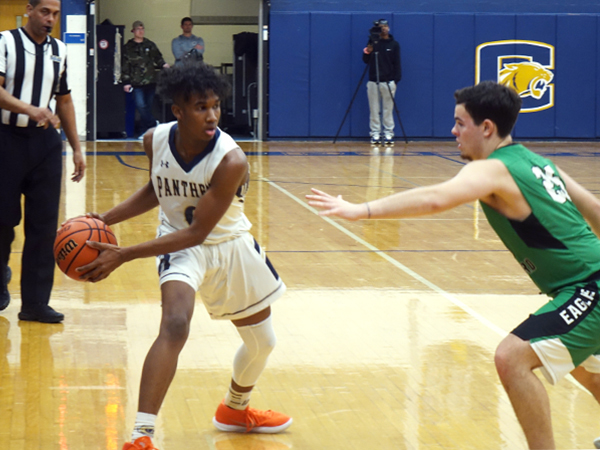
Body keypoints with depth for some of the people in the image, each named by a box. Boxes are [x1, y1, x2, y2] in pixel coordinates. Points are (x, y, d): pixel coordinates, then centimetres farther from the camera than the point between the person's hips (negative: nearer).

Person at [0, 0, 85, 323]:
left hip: (45, 141, 4)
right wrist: (31, 110, -33)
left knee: (44, 225, 0)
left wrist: (76, 148, 15)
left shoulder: (58, 51, 11)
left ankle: (35, 303, 5)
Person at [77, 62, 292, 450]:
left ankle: (236, 410, 49)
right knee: (175, 325, -29)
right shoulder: (156, 140, -18)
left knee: (263, 342, 17)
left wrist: (124, 255, -35)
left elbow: (197, 232, -30)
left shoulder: (231, 161, -30)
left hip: (228, 244, 1)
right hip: (179, 243, -1)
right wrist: (107, 219, -10)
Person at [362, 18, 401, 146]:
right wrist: (367, 51, -14)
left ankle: (389, 134, 1)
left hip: (388, 82, -1)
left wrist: (396, 79, -4)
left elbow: (397, 64, 5)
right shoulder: (372, 42, 8)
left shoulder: (394, 44, 6)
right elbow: (366, 60, 6)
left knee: (388, 110, -1)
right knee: (374, 110, 0)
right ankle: (375, 134, 3)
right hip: (373, 82, 1)